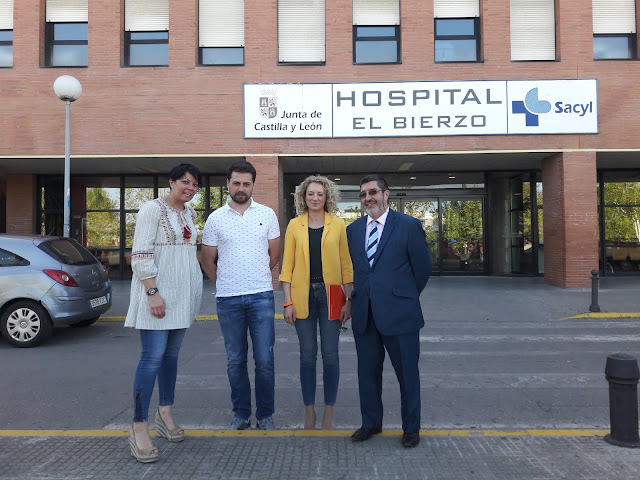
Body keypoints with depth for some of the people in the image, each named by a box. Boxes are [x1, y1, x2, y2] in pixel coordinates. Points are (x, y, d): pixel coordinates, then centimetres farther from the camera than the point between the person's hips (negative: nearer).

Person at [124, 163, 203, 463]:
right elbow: (140, 256, -15)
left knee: (172, 353, 13)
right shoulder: (153, 210, -9)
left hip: (183, 293, 7)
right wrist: (153, 292, -22)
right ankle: (139, 427, -1)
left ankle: (165, 414, 26)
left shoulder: (190, 213, 13)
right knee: (152, 357, -9)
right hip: (157, 294, -7)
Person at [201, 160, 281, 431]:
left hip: (261, 296, 0)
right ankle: (241, 414, 23)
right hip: (228, 299, 1)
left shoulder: (267, 215, 4)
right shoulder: (215, 219, 4)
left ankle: (265, 415, 16)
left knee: (264, 359, 0)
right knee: (235, 360, 10)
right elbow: (207, 260, 12)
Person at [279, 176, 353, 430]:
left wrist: (348, 300, -2)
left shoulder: (338, 225, 4)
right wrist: (288, 302, -3)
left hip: (331, 294, 0)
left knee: (330, 354, 3)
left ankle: (329, 412, 17)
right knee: (307, 354, 6)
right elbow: (287, 266, 4)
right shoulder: (294, 226, 5)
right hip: (303, 295, 1)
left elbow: (346, 264, 4)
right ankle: (309, 410, 20)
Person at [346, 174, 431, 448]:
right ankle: (371, 423, 32)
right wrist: (359, 297, 11)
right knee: (367, 372, 14)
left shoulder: (409, 226, -4)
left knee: (407, 372, 8)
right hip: (364, 313, 4)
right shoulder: (353, 229, 10)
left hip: (398, 313, -4)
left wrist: (406, 297, 9)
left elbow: (423, 267, 2)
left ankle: (411, 428, 25)